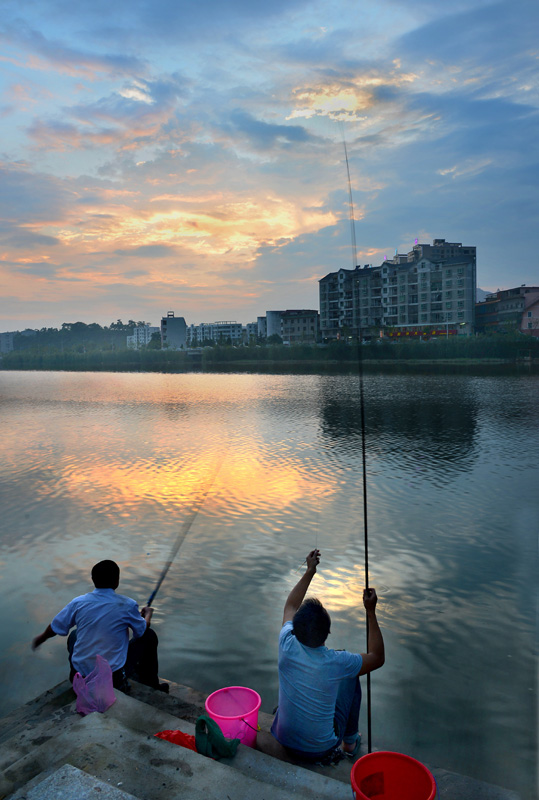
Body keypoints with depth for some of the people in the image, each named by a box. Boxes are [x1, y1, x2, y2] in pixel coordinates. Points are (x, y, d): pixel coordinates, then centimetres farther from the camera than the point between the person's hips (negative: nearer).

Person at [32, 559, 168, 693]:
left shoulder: (78, 603, -6)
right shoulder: (127, 605, -12)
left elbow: (55, 628, 8)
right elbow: (143, 630, 5)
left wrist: (41, 638, 31)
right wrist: (148, 614, 28)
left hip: (79, 677, 4)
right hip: (114, 680, -3)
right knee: (149, 636, 16)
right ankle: (151, 686, 28)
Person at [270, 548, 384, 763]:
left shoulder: (287, 647, -20)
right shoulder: (336, 662, -28)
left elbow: (290, 607, 2)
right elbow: (378, 658, -8)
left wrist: (309, 572, 6)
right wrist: (371, 612, -9)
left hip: (284, 741, 3)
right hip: (321, 749, -3)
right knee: (350, 678, 13)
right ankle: (350, 743, 30)